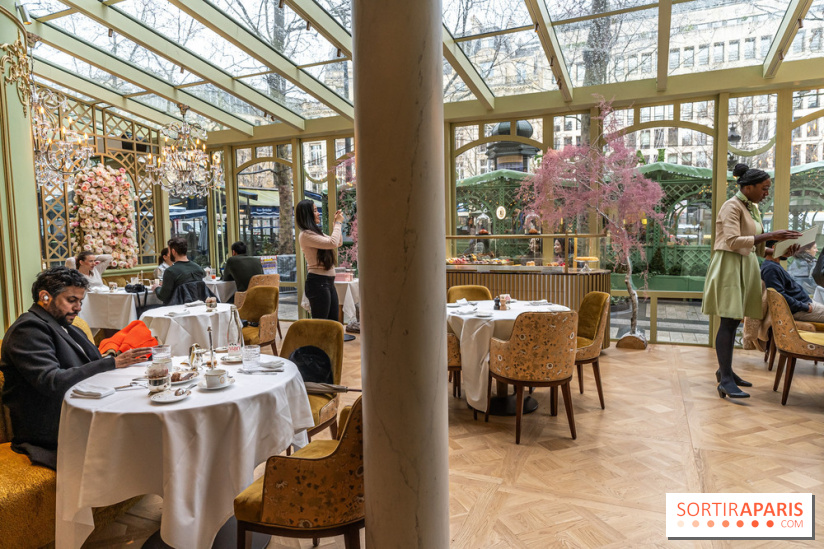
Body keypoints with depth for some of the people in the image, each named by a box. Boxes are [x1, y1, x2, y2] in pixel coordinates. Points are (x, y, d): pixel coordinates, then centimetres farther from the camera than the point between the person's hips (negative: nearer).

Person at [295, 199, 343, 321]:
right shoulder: (306, 235, -14)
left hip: (328, 282, 9)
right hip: (317, 282, -9)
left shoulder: (316, 232, 16)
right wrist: (338, 223, -9)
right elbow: (333, 243, -22)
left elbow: (339, 243, 25)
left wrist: (337, 223, 14)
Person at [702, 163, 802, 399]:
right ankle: (725, 380, -10)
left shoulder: (753, 208, 17)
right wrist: (768, 236, -23)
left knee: (733, 320, 11)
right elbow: (732, 241, -21)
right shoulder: (732, 206, -9)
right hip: (729, 265, -9)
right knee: (729, 321, -11)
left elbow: (757, 246, 20)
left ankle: (725, 370, 21)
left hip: (746, 266, 9)